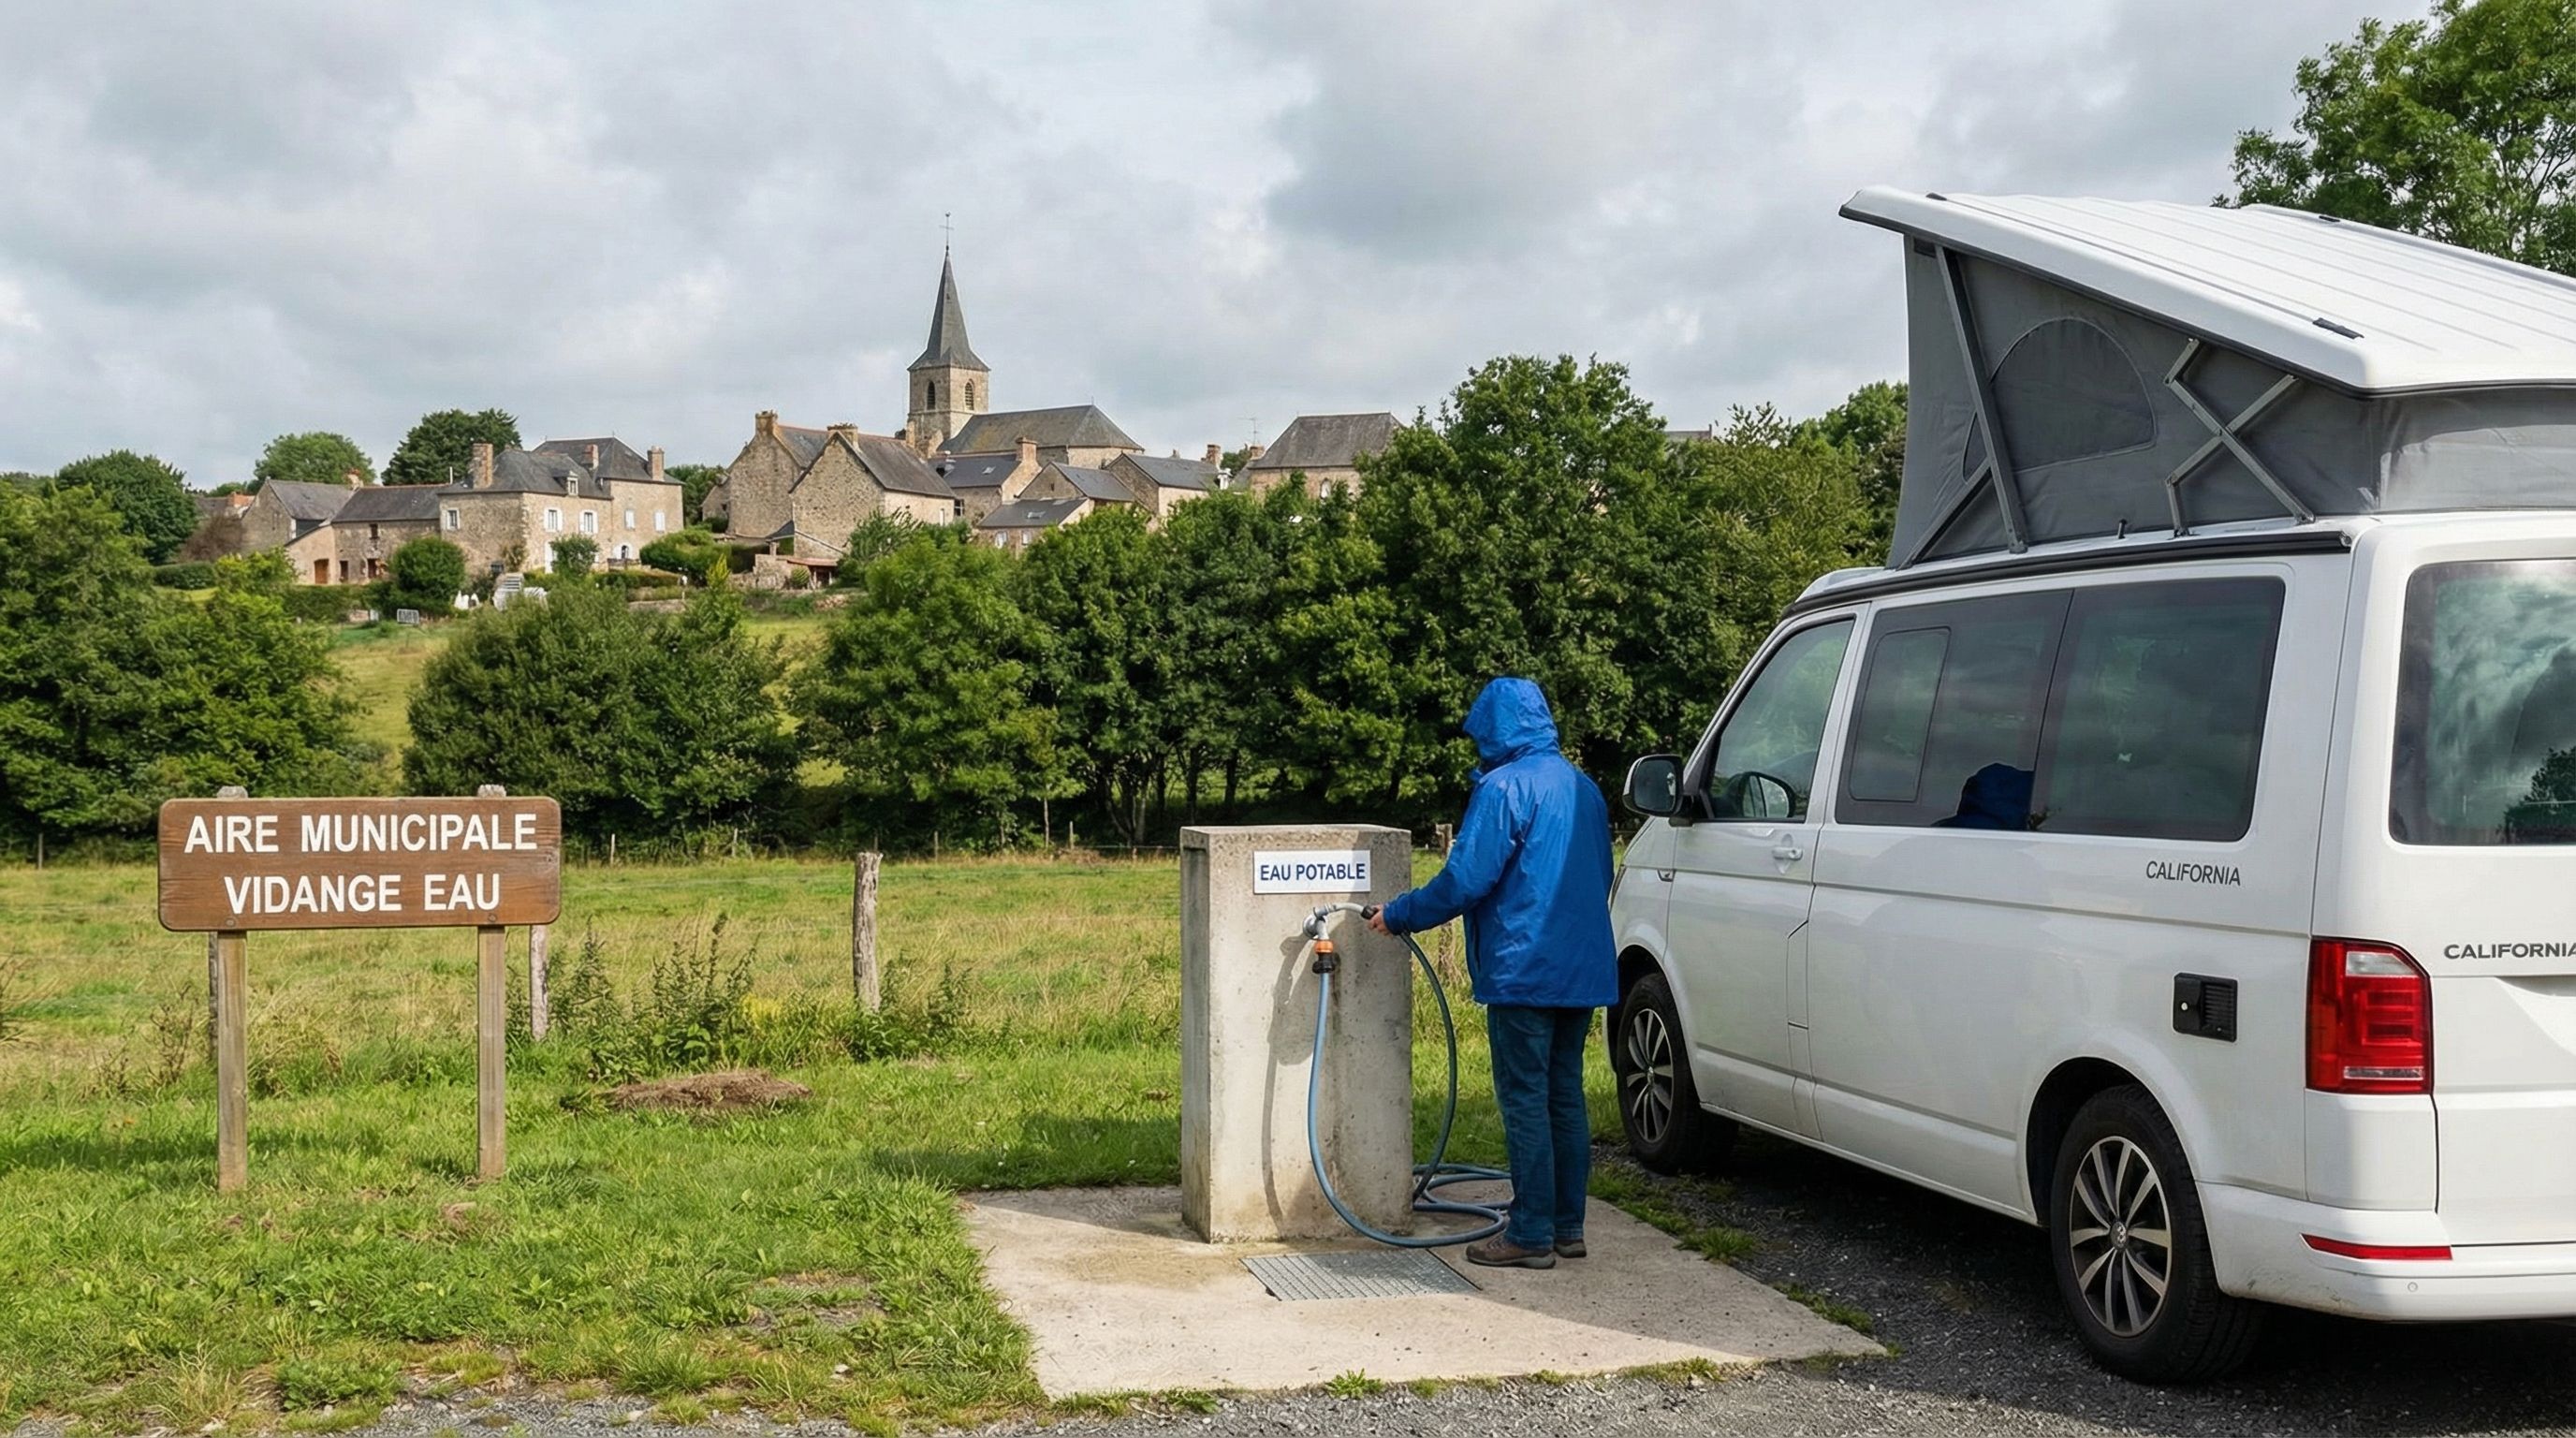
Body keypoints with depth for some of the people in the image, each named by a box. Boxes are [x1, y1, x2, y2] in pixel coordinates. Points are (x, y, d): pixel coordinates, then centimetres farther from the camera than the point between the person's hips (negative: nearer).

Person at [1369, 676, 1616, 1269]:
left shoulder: (1506, 786, -12)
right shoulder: (1584, 788, 14)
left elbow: (1465, 879, -17)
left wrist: (1398, 916, -4)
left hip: (1524, 970, -8)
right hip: (1582, 971, 8)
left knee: (1525, 1100, -3)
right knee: (1565, 1096, 13)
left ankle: (1531, 1234, 1)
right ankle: (1568, 1226, 19)